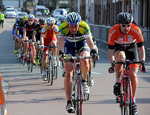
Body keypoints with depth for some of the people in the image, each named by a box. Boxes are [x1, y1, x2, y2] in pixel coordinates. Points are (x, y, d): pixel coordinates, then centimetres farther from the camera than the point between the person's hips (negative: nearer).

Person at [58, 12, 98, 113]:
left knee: (84, 62, -33)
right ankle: (69, 102, -8)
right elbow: (61, 43, -36)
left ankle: (84, 81, -3)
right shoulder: (63, 28, -30)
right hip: (69, 45, 0)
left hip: (82, 44, 0)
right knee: (68, 74, -12)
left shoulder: (84, 27, -31)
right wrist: (61, 53, -55)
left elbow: (89, 42, -38)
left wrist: (93, 51, -57)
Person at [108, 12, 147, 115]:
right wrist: (112, 64, -40)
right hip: (118, 48, -1)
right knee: (121, 57, -38)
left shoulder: (136, 30, -29)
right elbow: (110, 50, -28)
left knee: (133, 74, -14)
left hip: (131, 48, 1)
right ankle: (118, 82, -18)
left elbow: (141, 48, -24)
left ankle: (133, 101, 1)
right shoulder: (113, 31, -30)